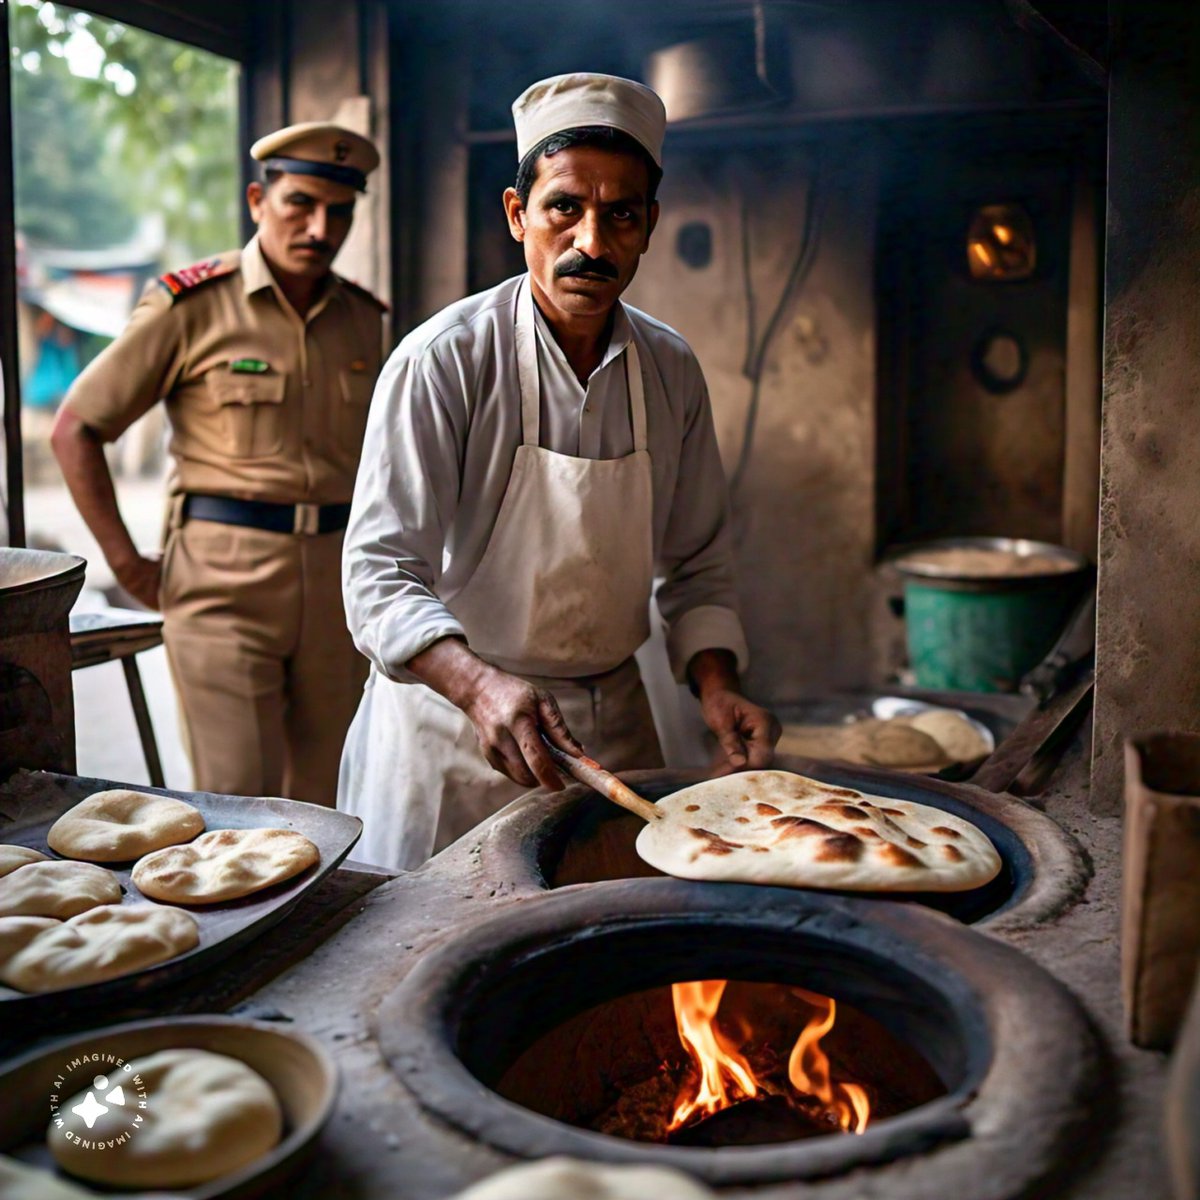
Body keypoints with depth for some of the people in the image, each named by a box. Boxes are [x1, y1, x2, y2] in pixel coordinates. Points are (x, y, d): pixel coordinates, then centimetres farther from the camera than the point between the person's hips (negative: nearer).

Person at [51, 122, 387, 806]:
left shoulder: (362, 318, 10)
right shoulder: (191, 306, -4)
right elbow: (76, 430, 0)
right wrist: (126, 561, -4)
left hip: (335, 577, 5)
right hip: (223, 577, -4)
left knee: (318, 804, 9)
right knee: (238, 801, -6)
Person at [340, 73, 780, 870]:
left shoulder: (672, 370, 1)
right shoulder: (446, 360, -15)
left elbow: (698, 564, 9)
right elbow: (382, 573, -19)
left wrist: (715, 683, -8)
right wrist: (481, 686, -35)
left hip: (611, 723, 5)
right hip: (452, 723, -4)